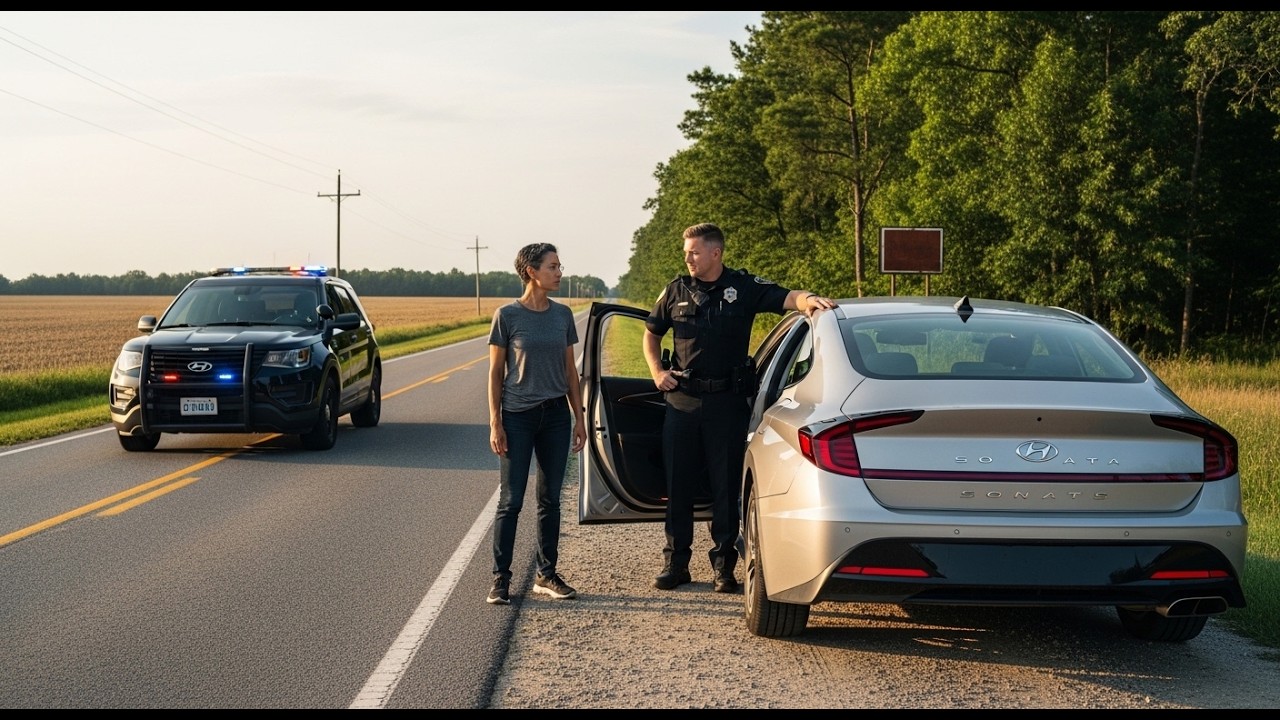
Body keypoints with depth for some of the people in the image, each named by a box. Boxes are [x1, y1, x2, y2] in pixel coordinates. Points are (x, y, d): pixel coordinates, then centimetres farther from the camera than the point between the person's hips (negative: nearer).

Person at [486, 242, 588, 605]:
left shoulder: (563, 315, 5)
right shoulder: (507, 316, -6)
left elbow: (570, 370, 12)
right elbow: (495, 372, -3)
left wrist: (579, 417, 9)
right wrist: (495, 423, -8)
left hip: (556, 415, 4)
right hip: (518, 417, -4)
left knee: (550, 499, 9)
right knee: (511, 500, -2)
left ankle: (547, 575, 18)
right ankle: (500, 579, 3)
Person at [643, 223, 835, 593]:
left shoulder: (744, 286, -1)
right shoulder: (677, 291, 8)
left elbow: (788, 298, -13)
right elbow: (652, 332, 21)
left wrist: (810, 300, -35)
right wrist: (657, 372, 8)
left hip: (727, 401, -2)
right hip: (682, 400, 3)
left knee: (726, 486, 2)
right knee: (678, 483, 5)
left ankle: (723, 565, 9)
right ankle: (675, 561, 13)